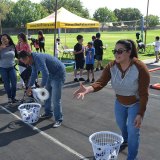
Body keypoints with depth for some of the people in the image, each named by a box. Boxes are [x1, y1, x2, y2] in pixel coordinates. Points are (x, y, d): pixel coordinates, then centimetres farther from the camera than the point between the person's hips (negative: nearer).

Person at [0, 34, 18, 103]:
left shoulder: (12, 46, -2)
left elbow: (16, 54, 12)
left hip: (12, 67, 1)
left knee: (14, 83, 0)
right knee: (6, 84, 7)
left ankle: (13, 97, 17)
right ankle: (9, 97, 20)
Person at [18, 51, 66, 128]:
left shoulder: (38, 58, -27)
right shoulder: (33, 60, 4)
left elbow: (45, 74, -34)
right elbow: (34, 74, 17)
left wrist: (41, 87, -25)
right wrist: (29, 87, 16)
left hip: (58, 74, -10)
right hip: (51, 74, 10)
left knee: (56, 99, -10)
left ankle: (59, 119, -1)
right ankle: (48, 113, 32)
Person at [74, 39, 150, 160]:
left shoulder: (140, 68, -31)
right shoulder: (111, 66, -20)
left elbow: (144, 94, -26)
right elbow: (100, 83, -31)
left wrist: (140, 114, -28)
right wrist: (87, 89, -52)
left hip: (136, 103, -5)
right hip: (120, 102, 5)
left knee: (133, 131, -5)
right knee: (121, 124, 25)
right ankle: (125, 141, 60)